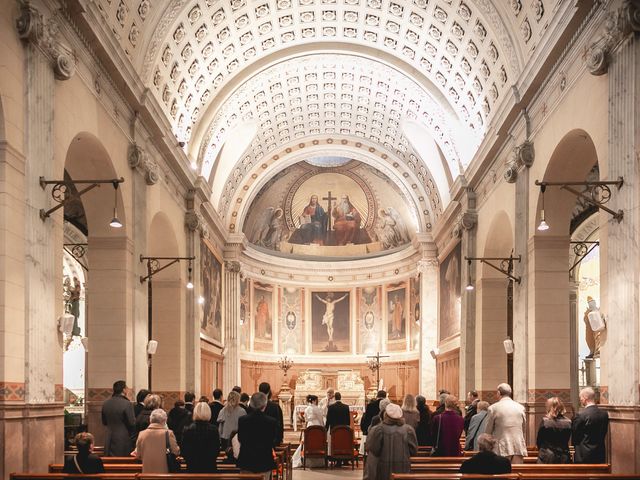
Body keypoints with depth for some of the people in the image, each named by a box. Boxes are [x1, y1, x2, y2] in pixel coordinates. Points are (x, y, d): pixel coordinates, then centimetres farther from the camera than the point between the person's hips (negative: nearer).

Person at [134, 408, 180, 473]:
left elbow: (138, 455, 8)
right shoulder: (168, 433, -10)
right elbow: (176, 451, -7)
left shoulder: (142, 434, 0)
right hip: (164, 471, -3)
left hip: (147, 472, 3)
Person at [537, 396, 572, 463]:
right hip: (564, 458, 3)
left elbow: (538, 441, 0)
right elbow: (567, 440, 10)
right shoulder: (568, 422, 0)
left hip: (547, 458, -3)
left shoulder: (545, 421, -10)